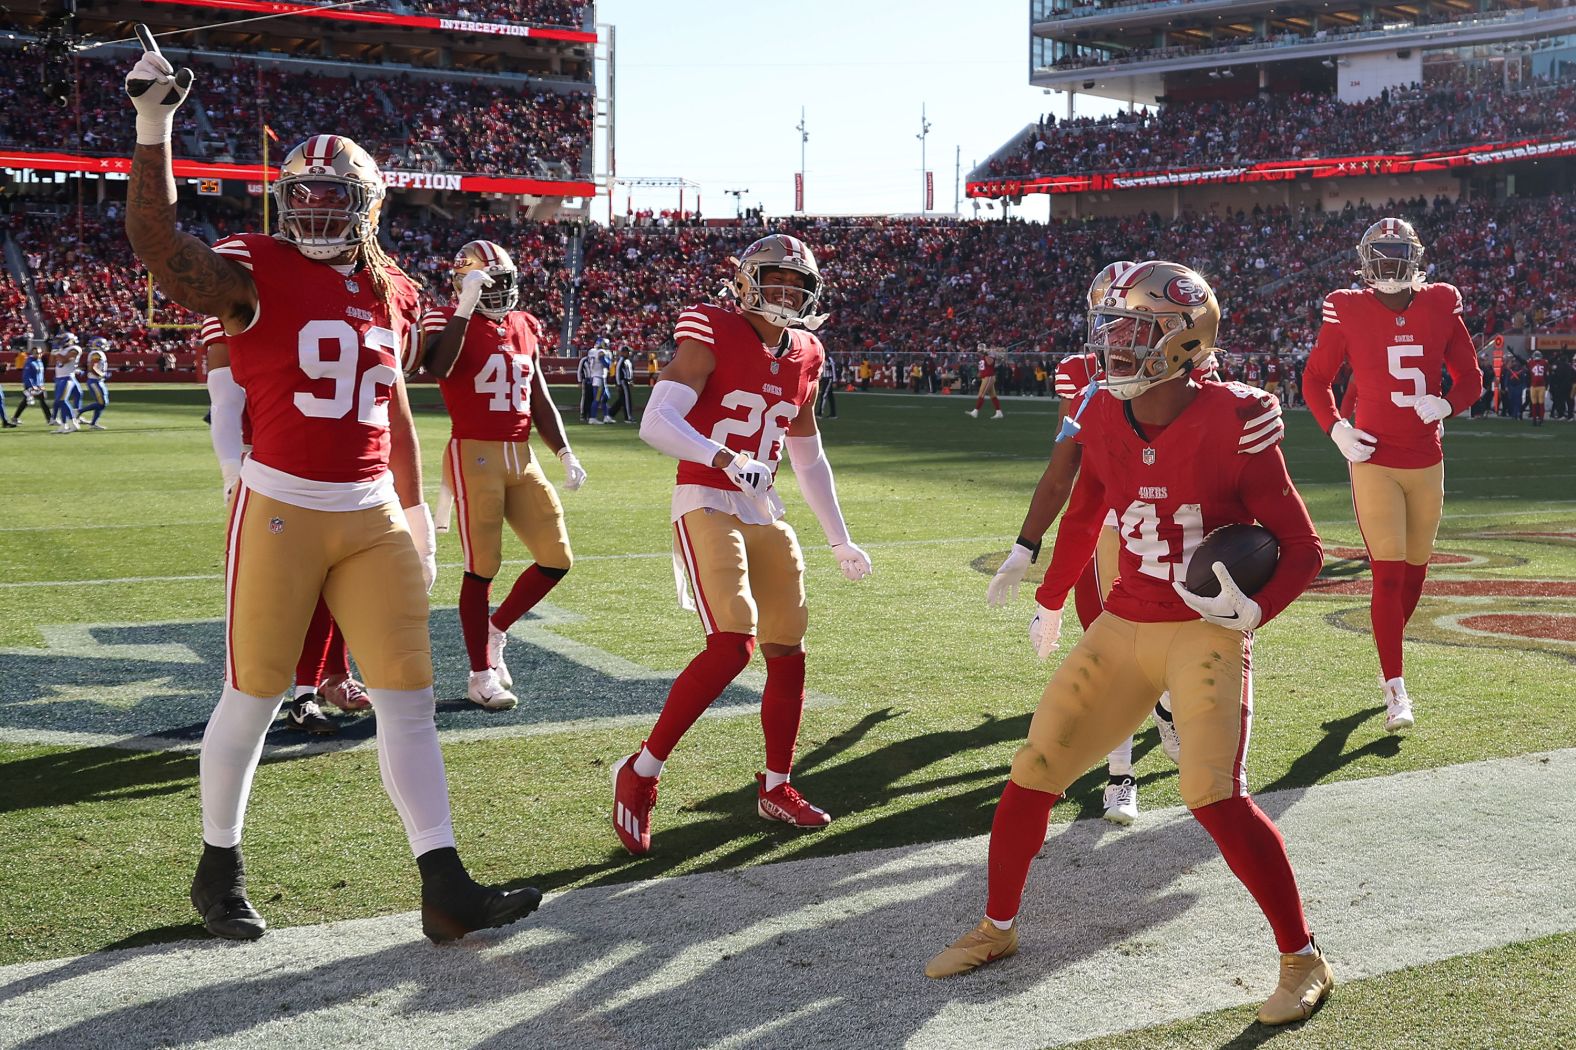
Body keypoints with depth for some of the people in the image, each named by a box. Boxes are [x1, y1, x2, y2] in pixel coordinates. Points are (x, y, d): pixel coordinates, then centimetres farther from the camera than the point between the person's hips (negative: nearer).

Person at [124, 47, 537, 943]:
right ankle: (220, 868, 28)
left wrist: (416, 513, 20)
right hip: (282, 511, -5)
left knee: (411, 698, 3)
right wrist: (154, 128, -32)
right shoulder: (257, 272, -6)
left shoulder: (390, 294, 10)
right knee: (253, 699, 6)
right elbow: (160, 247, -26)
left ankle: (446, 891, 7)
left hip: (374, 517, 5)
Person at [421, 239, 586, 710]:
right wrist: (466, 309, -28)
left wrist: (565, 454, 11)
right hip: (474, 455, -6)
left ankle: (495, 632, 25)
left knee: (556, 559, 5)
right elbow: (435, 369, -27)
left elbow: (540, 402, 18)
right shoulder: (451, 322, -5)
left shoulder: (524, 328, 14)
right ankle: (481, 674, 10)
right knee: (483, 567, -1)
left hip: (522, 457, 6)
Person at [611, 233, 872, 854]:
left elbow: (810, 460, 22)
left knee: (788, 653, 9)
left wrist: (840, 541, 24)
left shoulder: (803, 358, 11)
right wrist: (727, 461, -34)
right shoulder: (714, 337, -9)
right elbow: (655, 424, -21)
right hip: (707, 505, -7)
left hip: (764, 513, 7)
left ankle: (776, 789, 26)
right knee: (733, 646, -20)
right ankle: (640, 773, -5)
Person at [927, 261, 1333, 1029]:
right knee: (1033, 772, 5)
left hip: (1207, 634, -5)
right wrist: (1049, 601, 29)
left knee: (1214, 798, -17)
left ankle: (1303, 960, 3)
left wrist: (1254, 612, -26)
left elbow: (1300, 549, -9)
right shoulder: (1106, 421, -1)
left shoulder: (1232, 425, -16)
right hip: (1124, 628, 6)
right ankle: (996, 929, 27)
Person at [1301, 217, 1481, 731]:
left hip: (1427, 461, 4)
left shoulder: (1440, 305, 2)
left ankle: (1389, 656, 35)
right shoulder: (1348, 311, -5)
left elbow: (1470, 378, 9)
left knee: (1415, 571, 12)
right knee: (1388, 573, -9)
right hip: (1375, 461, -3)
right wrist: (1336, 429, -11)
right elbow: (1315, 380, 4)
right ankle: (1395, 690, -3)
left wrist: (1447, 404, -12)